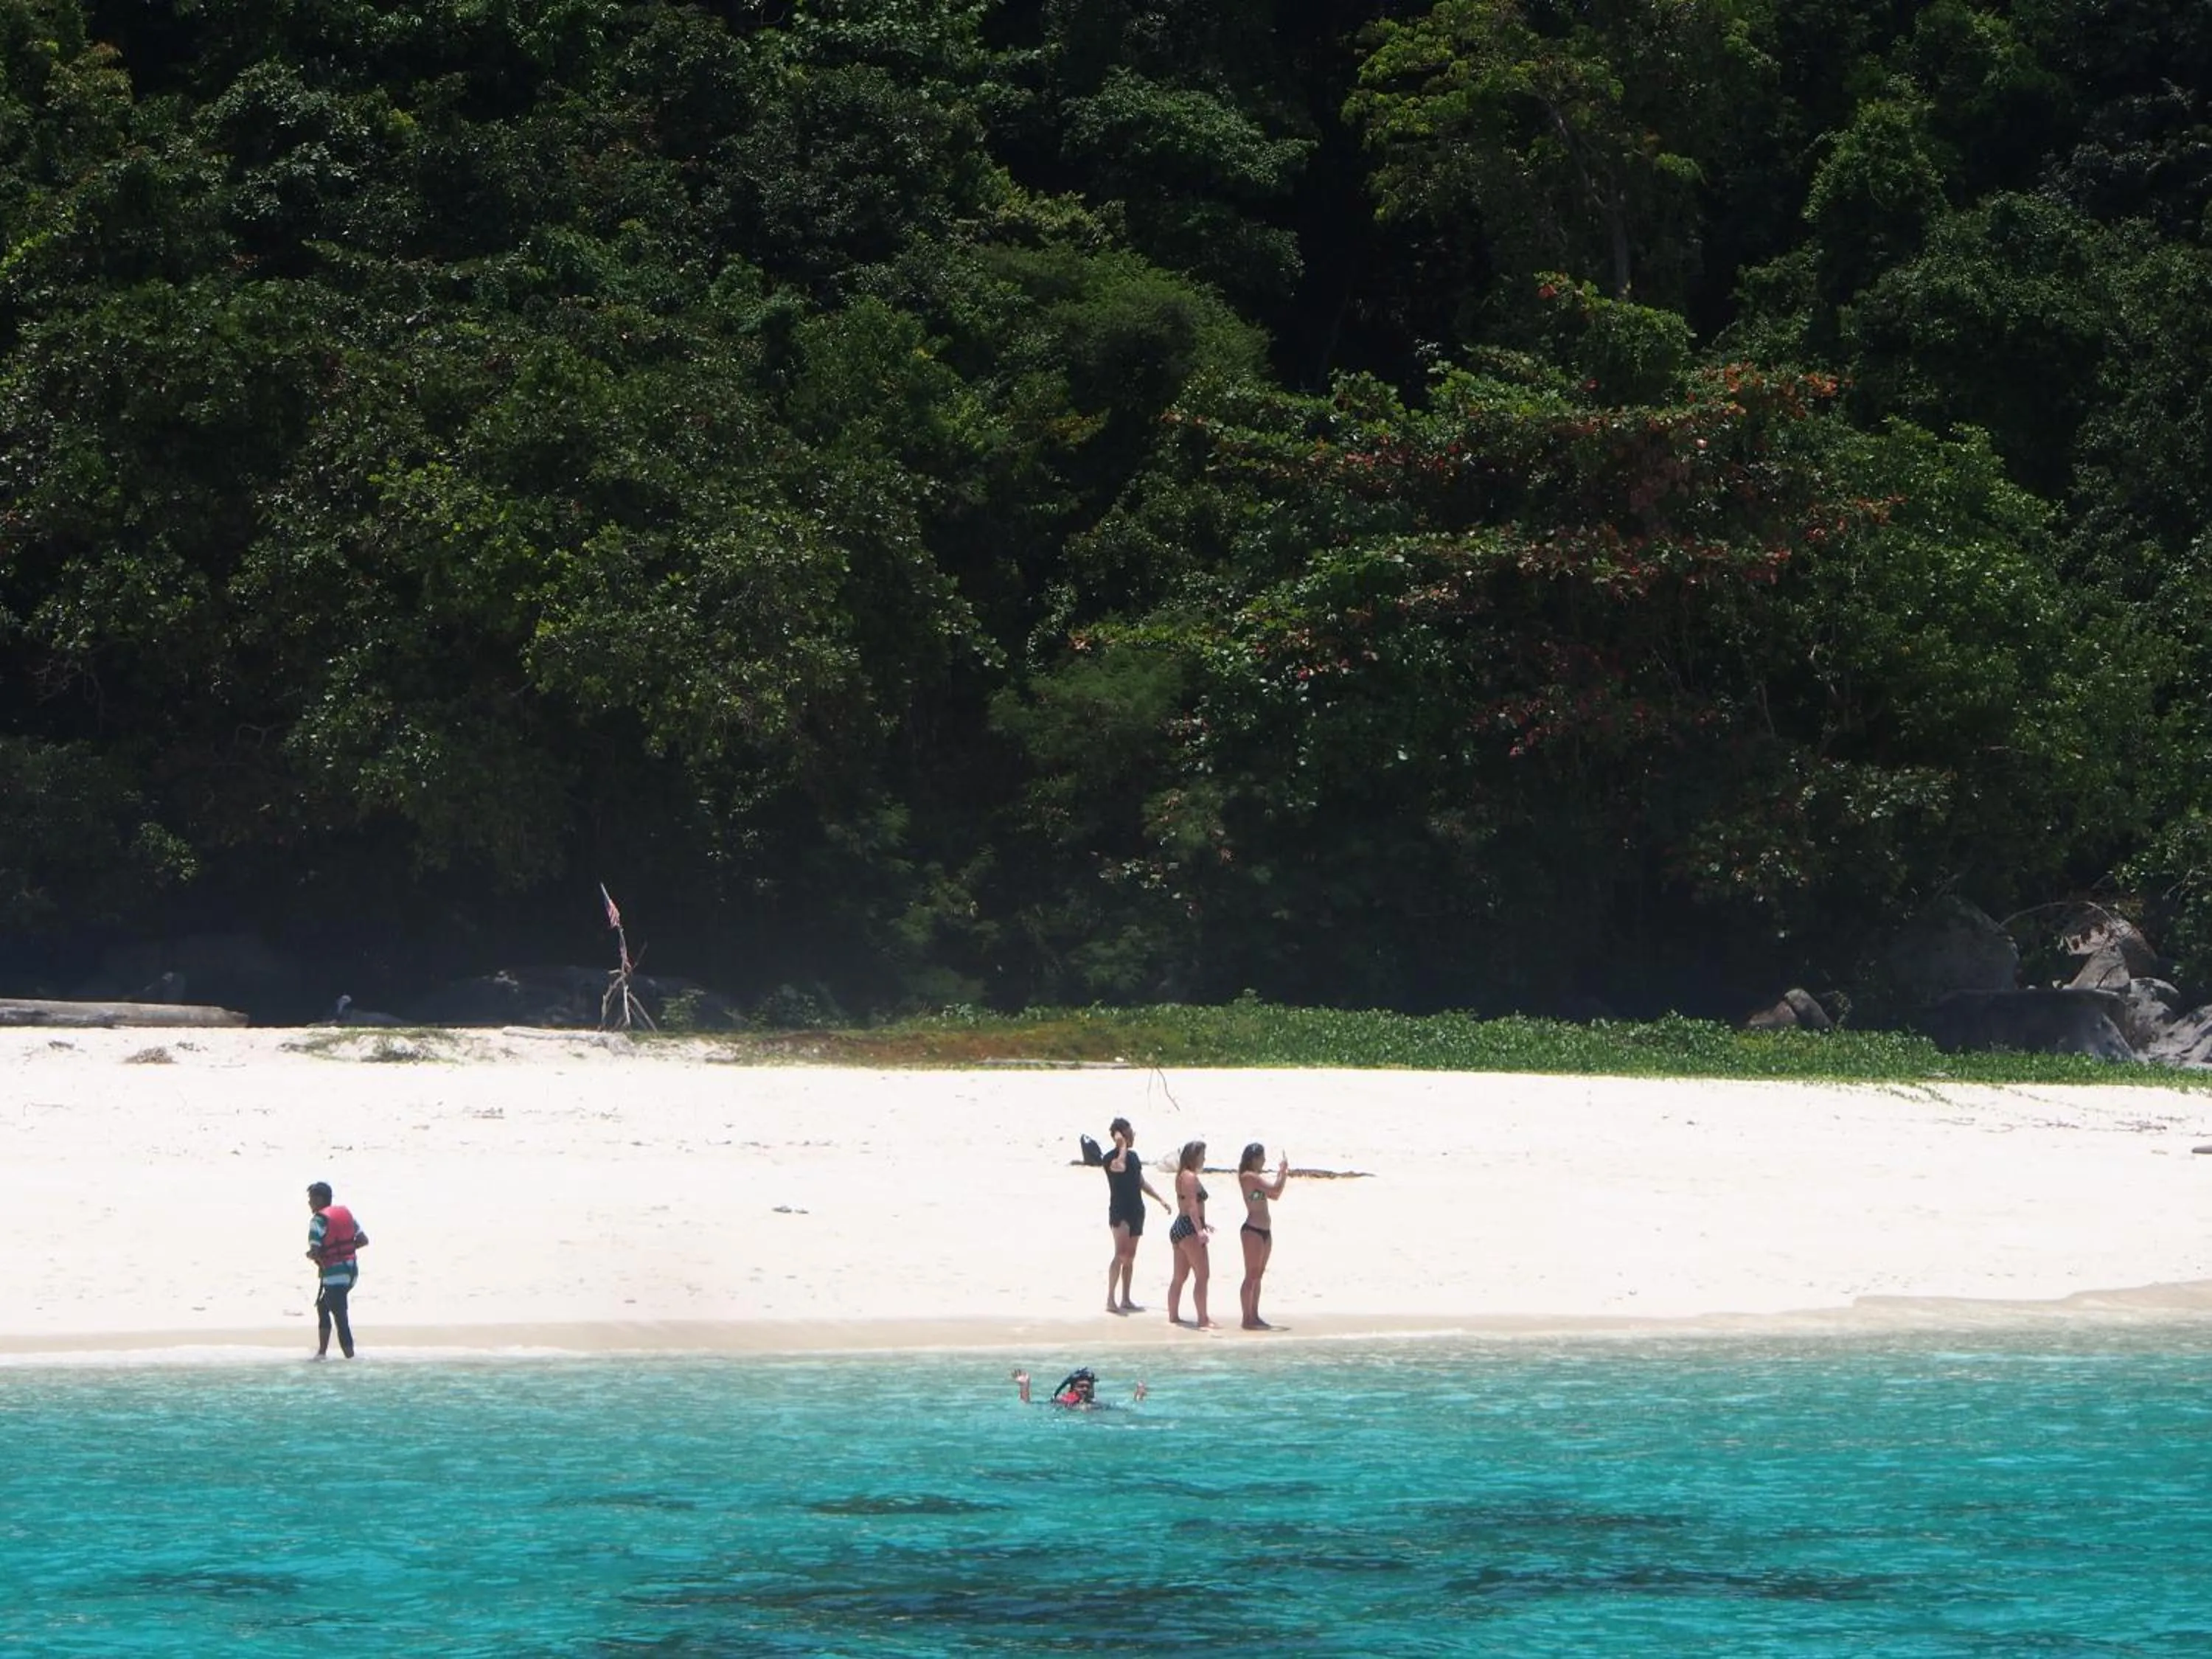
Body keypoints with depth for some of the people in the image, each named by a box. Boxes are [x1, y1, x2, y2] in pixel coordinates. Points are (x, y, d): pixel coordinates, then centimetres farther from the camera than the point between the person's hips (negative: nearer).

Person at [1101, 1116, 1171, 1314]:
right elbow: (1120, 1166, -35)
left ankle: (1126, 1300, 14)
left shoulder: (1133, 1155, 14)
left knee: (1130, 1257, 10)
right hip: (1119, 1211, -8)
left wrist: (1160, 1200, 23)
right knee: (1121, 1254, -16)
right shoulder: (1111, 1157, -11)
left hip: (1136, 1210, 8)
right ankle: (1110, 1300, -17)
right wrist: (1123, 1146, -21)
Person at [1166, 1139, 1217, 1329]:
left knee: (1180, 1276, 15)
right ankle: (1202, 1320, -14)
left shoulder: (1182, 1176, 17)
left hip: (1179, 1228, 11)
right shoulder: (1190, 1177, -13)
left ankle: (1173, 1316, 19)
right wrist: (1199, 1230, -31)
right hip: (1190, 1229, -11)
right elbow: (1192, 1205, -23)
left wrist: (1201, 1224, 38)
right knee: (1202, 1275, -11)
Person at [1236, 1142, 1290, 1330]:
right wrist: (1282, 1171, -7)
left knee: (1258, 1275, 13)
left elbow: (1275, 1195, 24)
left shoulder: (1255, 1177, 16)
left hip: (1264, 1230, 10)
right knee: (1251, 1276, -7)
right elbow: (1275, 1189, -21)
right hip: (1252, 1230, -10)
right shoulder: (1249, 1177, -14)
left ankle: (1254, 1316, 18)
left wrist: (1283, 1175, 15)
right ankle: (1248, 1319, -5)